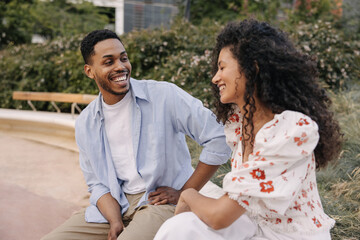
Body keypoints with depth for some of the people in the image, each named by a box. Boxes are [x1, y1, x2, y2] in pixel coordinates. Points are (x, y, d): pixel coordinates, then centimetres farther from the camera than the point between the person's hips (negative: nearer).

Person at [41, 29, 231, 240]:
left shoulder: (165, 95, -10)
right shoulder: (85, 124, 6)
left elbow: (220, 139, -13)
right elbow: (97, 183, 9)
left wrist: (185, 194, -10)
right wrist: (115, 221, -10)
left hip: (162, 202, -4)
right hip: (116, 205, 5)